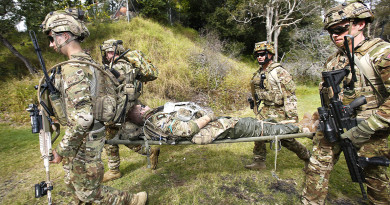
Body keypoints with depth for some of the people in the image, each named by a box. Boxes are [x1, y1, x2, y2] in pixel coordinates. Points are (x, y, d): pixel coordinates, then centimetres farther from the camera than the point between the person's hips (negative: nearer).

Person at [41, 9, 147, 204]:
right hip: (84, 136, 9)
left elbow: (82, 119, -31)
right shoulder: (88, 62, 5)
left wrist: (61, 151, -19)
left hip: (84, 140, -9)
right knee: (73, 182, 27)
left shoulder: (73, 69, -26)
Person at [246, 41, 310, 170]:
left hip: (280, 111, -6)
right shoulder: (257, 75, 10)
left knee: (286, 138, 0)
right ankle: (259, 161, 13)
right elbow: (255, 95, 19)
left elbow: (290, 95, -14)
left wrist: (292, 116, -18)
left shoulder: (280, 72, -11)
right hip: (266, 110, 7)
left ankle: (306, 156, 27)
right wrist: (256, 111, 18)